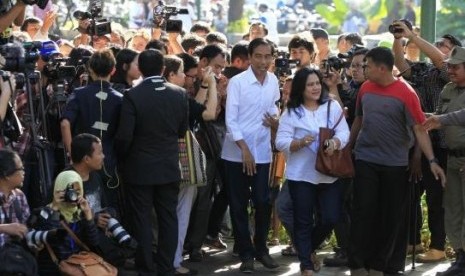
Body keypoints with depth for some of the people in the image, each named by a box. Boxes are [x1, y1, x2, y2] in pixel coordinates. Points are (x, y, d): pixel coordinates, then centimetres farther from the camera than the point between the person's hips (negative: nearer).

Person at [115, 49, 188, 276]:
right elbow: (182, 131, 7)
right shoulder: (179, 94, -3)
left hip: (140, 168, -3)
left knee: (142, 220, 4)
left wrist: (122, 156, 3)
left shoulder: (133, 96, -16)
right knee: (168, 219, 11)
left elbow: (124, 136, -16)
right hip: (170, 167, 4)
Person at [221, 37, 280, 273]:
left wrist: (274, 117, -4)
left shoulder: (273, 81, 2)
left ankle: (261, 248, 21)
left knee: (263, 202, 4)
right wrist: (244, 149, -17)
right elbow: (230, 120, -13)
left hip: (262, 151, 3)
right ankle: (246, 253, 13)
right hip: (236, 152, -3)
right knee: (239, 205, 3)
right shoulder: (237, 82, -12)